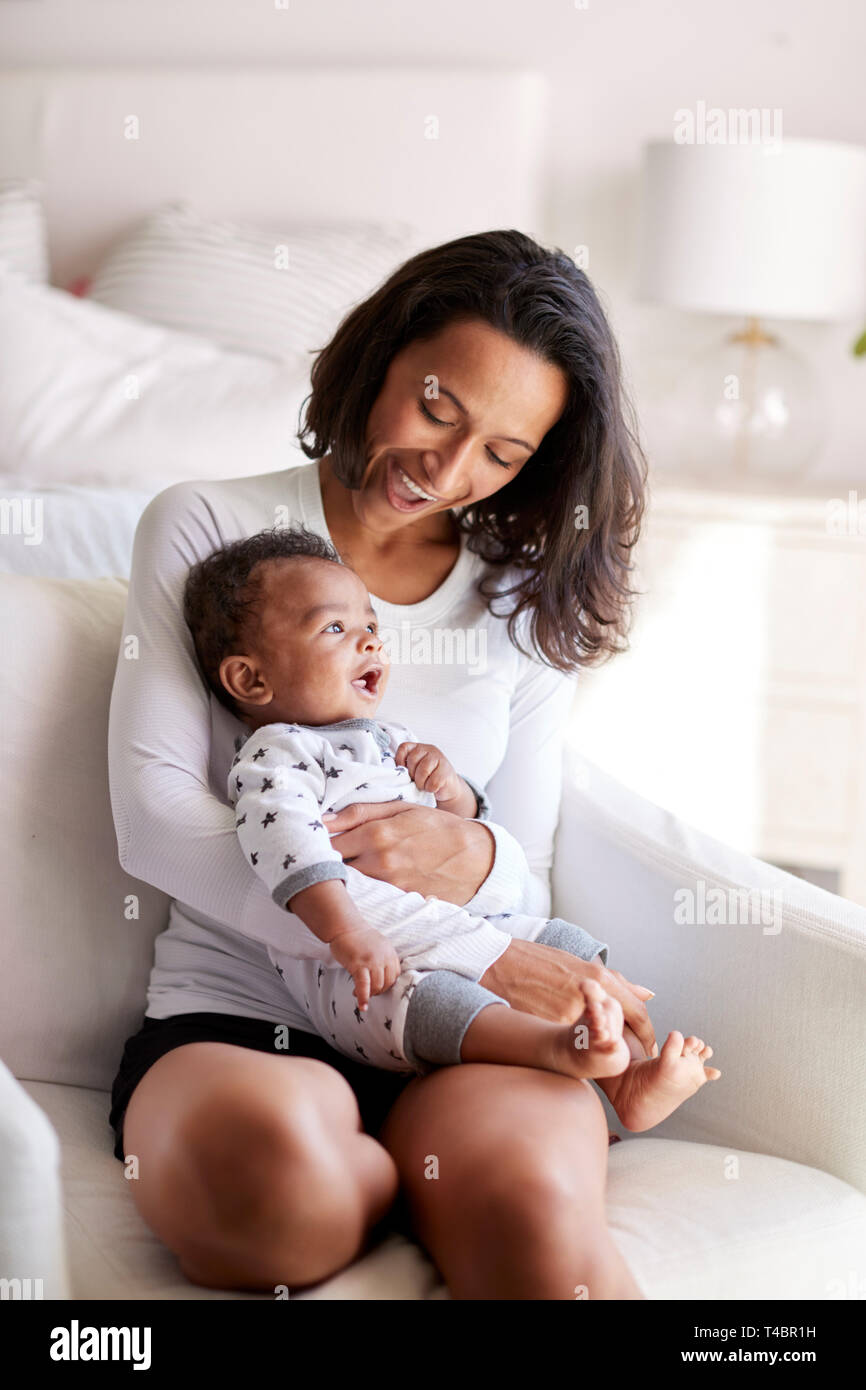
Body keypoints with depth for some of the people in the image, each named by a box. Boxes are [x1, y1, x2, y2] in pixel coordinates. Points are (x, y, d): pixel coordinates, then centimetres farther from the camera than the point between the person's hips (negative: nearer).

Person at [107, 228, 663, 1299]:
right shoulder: (207, 530, 6)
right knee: (262, 1161, -36)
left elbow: (526, 884, 13)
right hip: (233, 1018, 2)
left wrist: (469, 856, -15)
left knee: (539, 1215, -37)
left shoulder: (529, 603, 15)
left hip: (464, 1043, -1)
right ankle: (469, 1190, -11)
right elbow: (154, 818, -6)